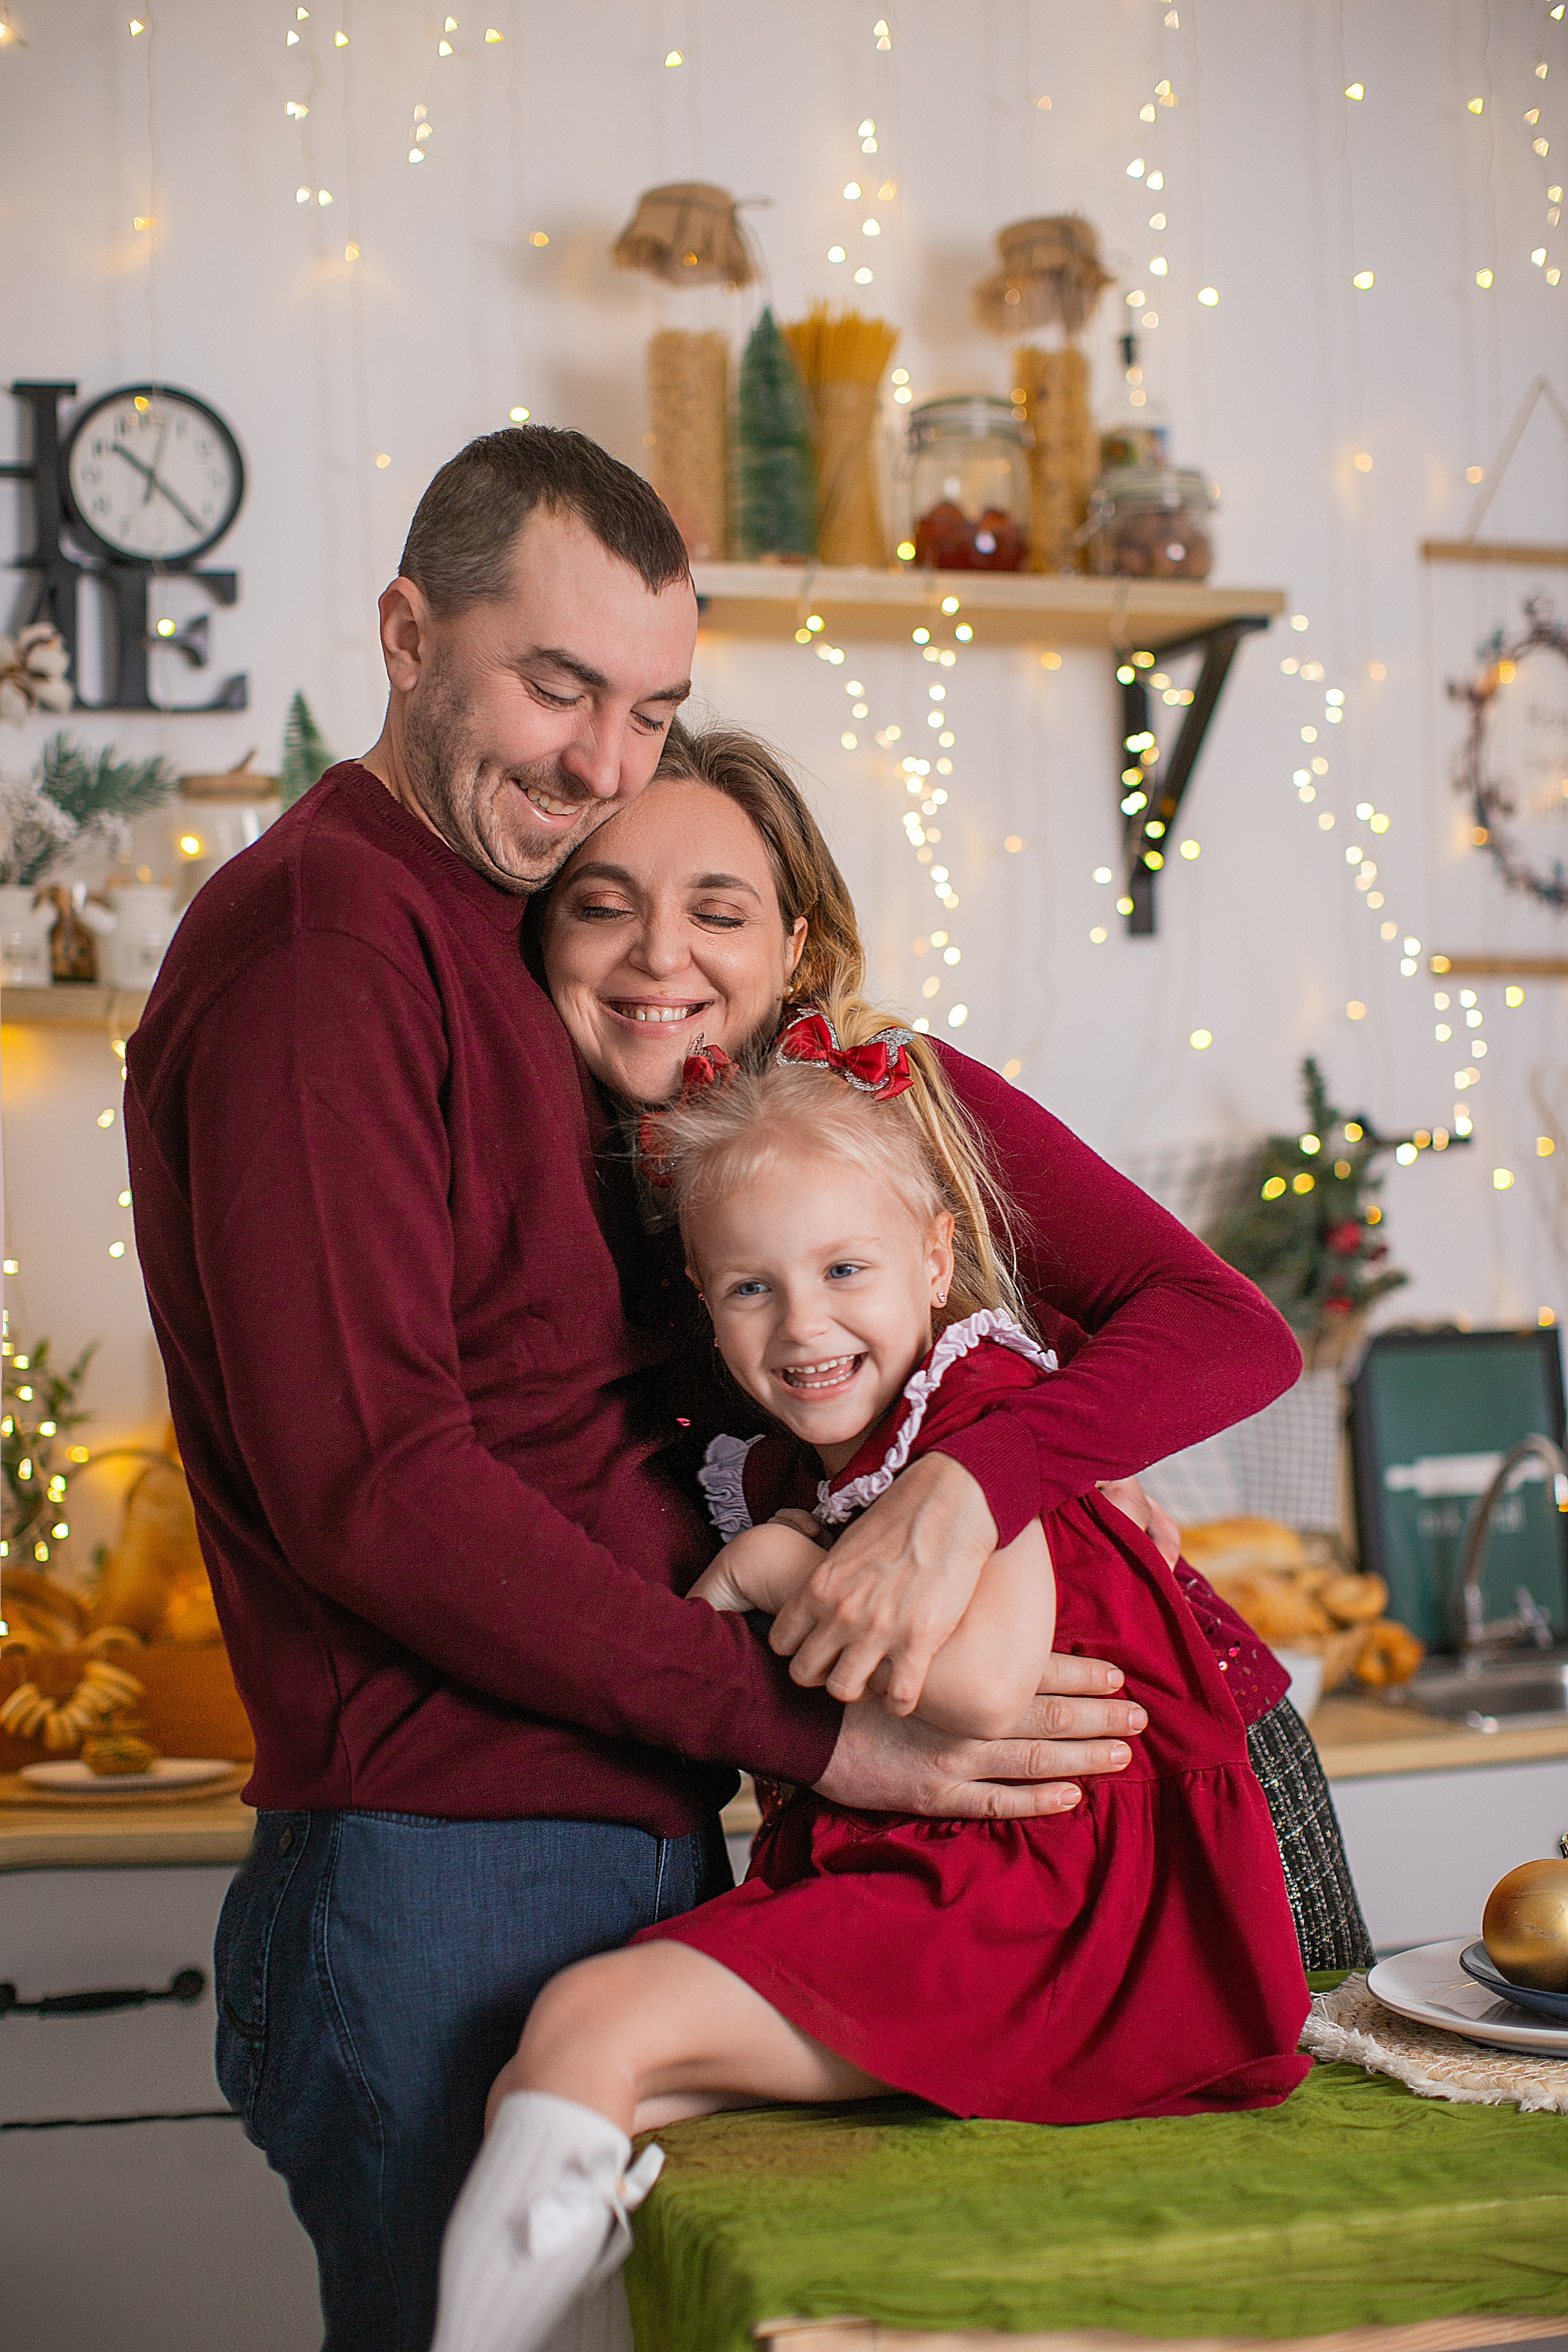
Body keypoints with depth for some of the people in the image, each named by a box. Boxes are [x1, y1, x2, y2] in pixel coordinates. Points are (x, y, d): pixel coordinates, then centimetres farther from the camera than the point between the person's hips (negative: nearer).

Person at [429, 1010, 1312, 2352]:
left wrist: (785, 1574, -12)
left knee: (592, 2019, -20)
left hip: (1018, 1898, -9)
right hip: (869, 1877, 9)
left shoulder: (982, 1416, -8)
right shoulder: (783, 1472, 15)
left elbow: (980, 1685, -25)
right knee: (537, 2101, -6)